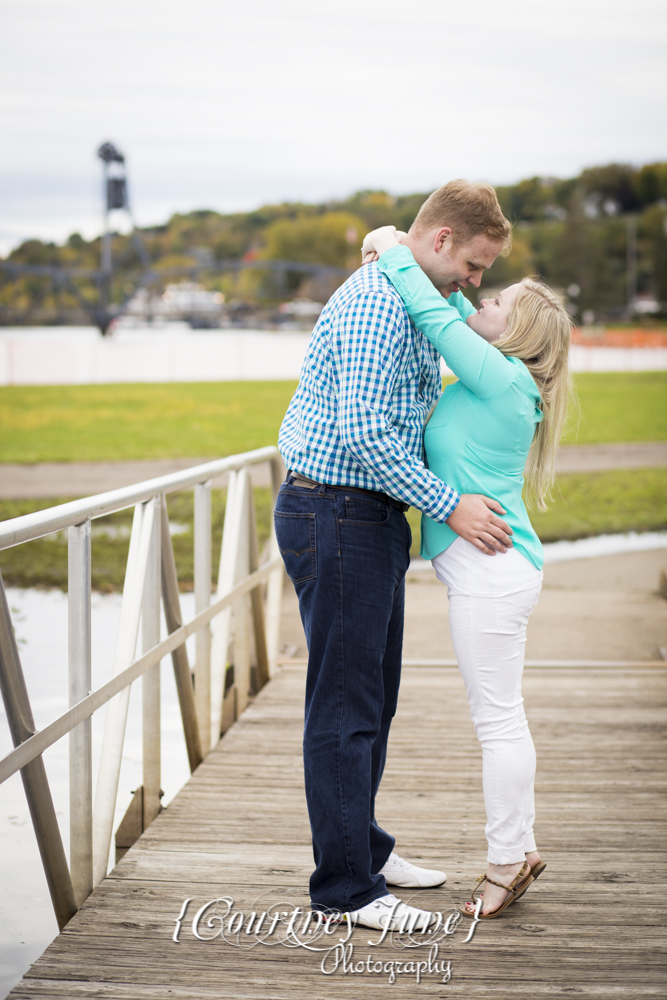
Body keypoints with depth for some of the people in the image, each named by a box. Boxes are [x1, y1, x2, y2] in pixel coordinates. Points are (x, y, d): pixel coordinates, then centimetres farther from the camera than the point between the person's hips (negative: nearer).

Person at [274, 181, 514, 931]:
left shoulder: (413, 303, 17)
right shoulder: (374, 301, -17)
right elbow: (364, 433, -24)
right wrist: (450, 507, -20)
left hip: (370, 517, 10)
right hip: (334, 514, -10)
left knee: (374, 696, 16)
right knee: (345, 702, -6)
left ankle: (362, 848, 28)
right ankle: (345, 886, 1)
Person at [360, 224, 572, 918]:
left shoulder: (504, 379, -15)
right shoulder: (491, 380, 10)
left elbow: (436, 319, -19)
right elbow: (449, 318, 24)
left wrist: (396, 255, -6)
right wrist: (397, 260, 13)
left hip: (490, 569, -10)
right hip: (494, 567, 10)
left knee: (497, 717, -2)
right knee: (501, 714, 15)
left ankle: (508, 859, 7)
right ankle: (519, 848, 25)